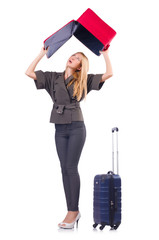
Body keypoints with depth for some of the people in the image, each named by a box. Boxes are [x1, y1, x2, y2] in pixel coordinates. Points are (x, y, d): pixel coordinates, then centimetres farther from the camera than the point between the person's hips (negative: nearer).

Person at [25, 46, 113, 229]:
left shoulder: (83, 80, 5)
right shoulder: (54, 78, 13)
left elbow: (109, 74, 0)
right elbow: (29, 72, 10)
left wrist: (105, 54, 3)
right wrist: (42, 54, 11)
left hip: (76, 127, -3)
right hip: (60, 129, 4)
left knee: (71, 167, -9)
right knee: (65, 169, 3)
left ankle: (74, 210, -3)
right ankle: (71, 211, 8)